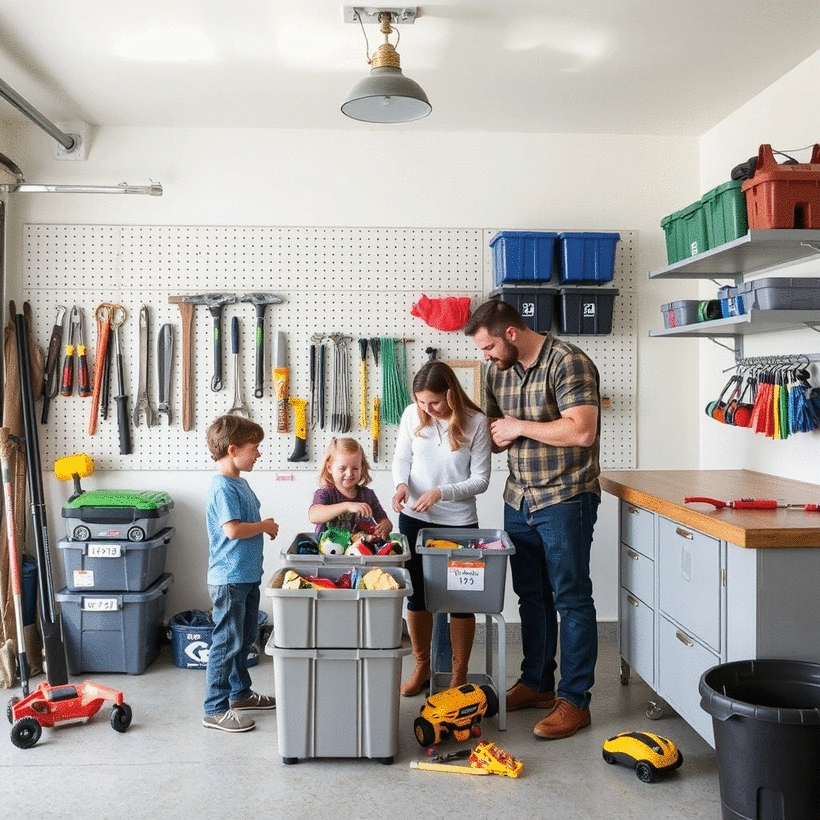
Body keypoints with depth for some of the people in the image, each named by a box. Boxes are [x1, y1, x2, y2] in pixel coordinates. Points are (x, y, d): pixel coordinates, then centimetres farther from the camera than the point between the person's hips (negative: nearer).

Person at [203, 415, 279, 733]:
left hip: (247, 575, 10)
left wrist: (264, 527, 2)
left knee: (245, 639, 21)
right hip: (229, 579, -10)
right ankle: (216, 710, 9)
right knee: (226, 643, -1)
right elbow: (233, 529, -28)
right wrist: (265, 526, -14)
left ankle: (240, 693, 35)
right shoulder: (222, 488, -20)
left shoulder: (239, 482, 10)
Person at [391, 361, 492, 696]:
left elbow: (481, 480, -11)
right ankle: (421, 667, 31)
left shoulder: (475, 422, -13)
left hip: (459, 523, -2)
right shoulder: (412, 415, -5)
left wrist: (441, 492, -23)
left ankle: (459, 674, 24)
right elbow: (401, 459, 5)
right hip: (414, 520, 3)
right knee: (417, 594, 13)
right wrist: (402, 484, -16)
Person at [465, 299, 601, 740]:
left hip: (565, 500, -7)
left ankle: (575, 700, 9)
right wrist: (497, 436, -3)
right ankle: (536, 683, 29)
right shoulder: (499, 371, 9)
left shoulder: (568, 362, -14)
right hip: (519, 500, 8)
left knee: (571, 598, 0)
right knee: (531, 596, 15)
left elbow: (582, 430, -24)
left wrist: (519, 427, -17)